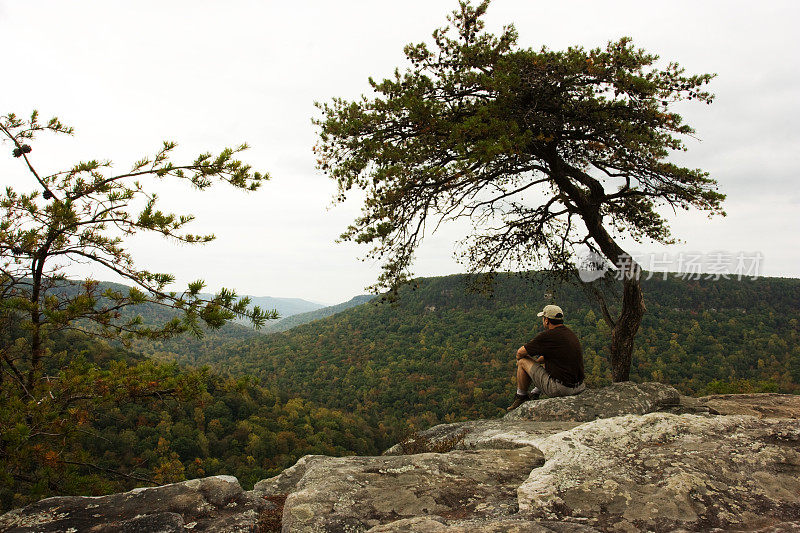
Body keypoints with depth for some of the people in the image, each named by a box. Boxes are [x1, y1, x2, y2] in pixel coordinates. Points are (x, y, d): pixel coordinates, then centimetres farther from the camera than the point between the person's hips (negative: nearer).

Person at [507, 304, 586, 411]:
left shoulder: (547, 336, -15)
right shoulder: (569, 332, 10)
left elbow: (520, 352, -4)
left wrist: (520, 358, 18)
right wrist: (536, 361, 30)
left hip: (560, 389, -8)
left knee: (522, 362, 4)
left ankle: (521, 398, 20)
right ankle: (534, 395, 40)